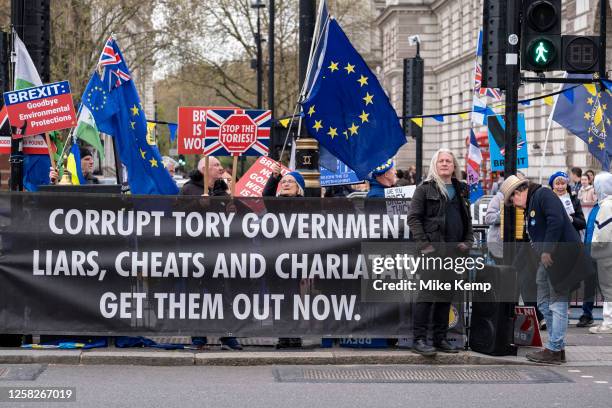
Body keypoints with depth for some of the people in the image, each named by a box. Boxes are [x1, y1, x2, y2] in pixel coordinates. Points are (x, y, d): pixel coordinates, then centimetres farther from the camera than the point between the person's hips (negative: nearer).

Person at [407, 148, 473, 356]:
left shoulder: (461, 190, 18)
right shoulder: (425, 189, 0)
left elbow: (467, 219, 23)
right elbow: (413, 218, -5)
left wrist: (468, 241, 7)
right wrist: (424, 244, -13)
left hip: (454, 250, 6)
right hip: (433, 249, -6)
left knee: (446, 296, 9)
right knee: (427, 293, -10)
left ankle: (440, 338, 15)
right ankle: (419, 339, -8)